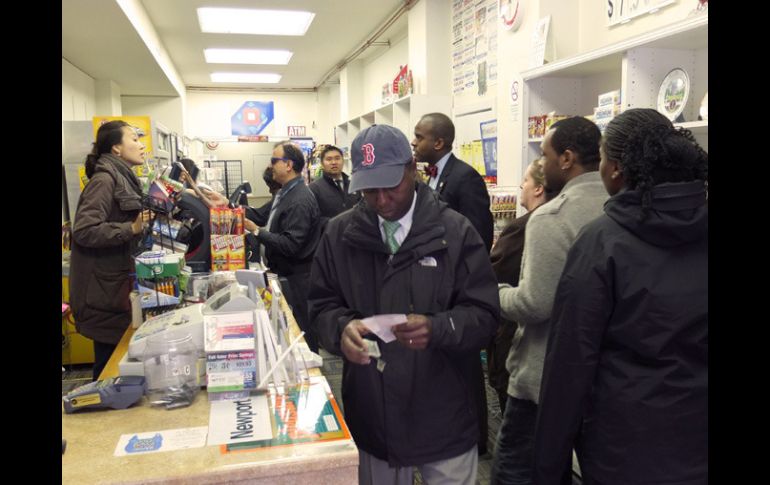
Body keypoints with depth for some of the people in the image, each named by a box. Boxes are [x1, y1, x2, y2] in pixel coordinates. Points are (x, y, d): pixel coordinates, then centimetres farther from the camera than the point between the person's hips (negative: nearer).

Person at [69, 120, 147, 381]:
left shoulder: (123, 179, 13)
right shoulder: (104, 180, -15)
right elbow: (84, 230, -25)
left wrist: (145, 224, 12)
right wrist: (132, 228, -26)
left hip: (118, 284, 9)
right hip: (104, 289, -9)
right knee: (109, 363, -1)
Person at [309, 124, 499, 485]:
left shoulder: (455, 231, -9)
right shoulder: (339, 233, -1)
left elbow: (484, 313, -8)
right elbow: (322, 304, 5)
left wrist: (437, 328, -28)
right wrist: (341, 328, -18)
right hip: (371, 417, 2)